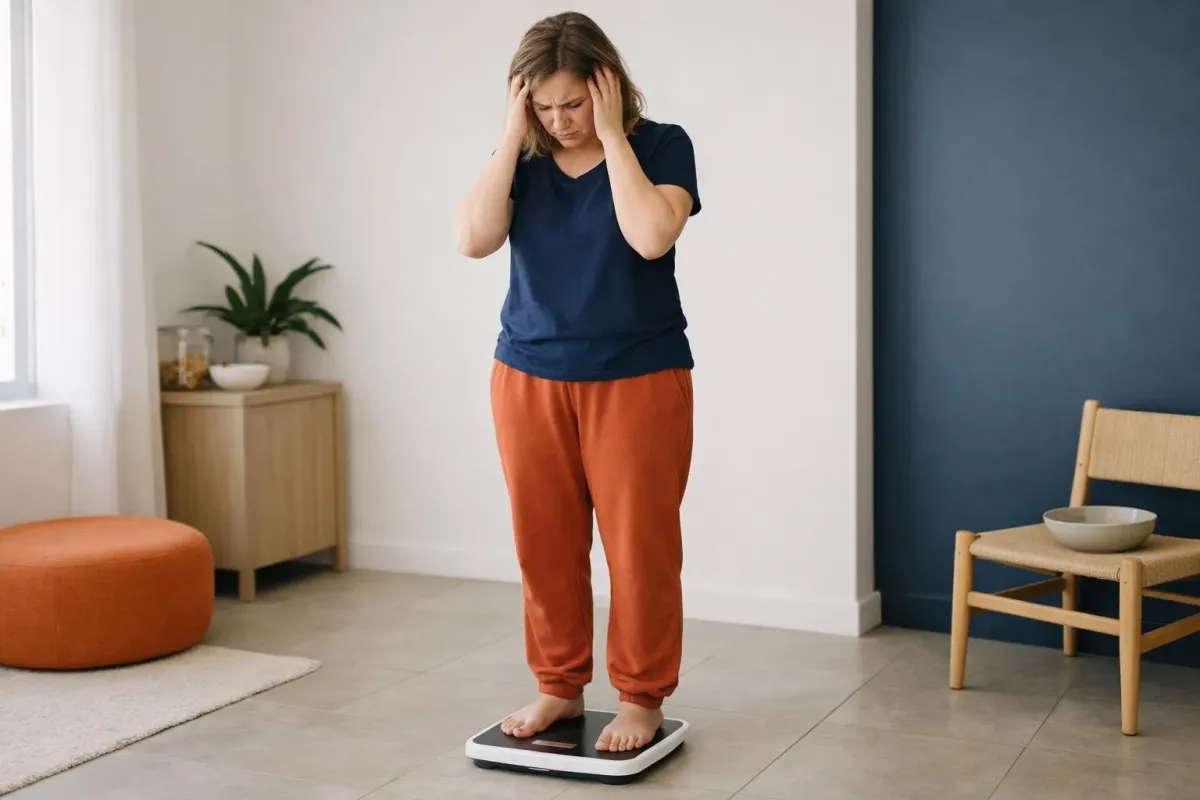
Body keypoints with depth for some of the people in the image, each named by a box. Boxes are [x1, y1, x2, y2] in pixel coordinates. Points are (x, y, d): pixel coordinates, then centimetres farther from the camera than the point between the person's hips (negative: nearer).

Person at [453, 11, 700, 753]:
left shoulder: (661, 144, -5)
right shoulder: (524, 158, 4)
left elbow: (651, 236, -23)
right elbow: (474, 238, -11)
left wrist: (611, 135, -17)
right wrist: (512, 136, -11)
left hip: (636, 380, -3)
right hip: (528, 379, 4)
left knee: (639, 544, 2)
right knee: (544, 542, 9)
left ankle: (642, 699, 16)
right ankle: (560, 688, 24)